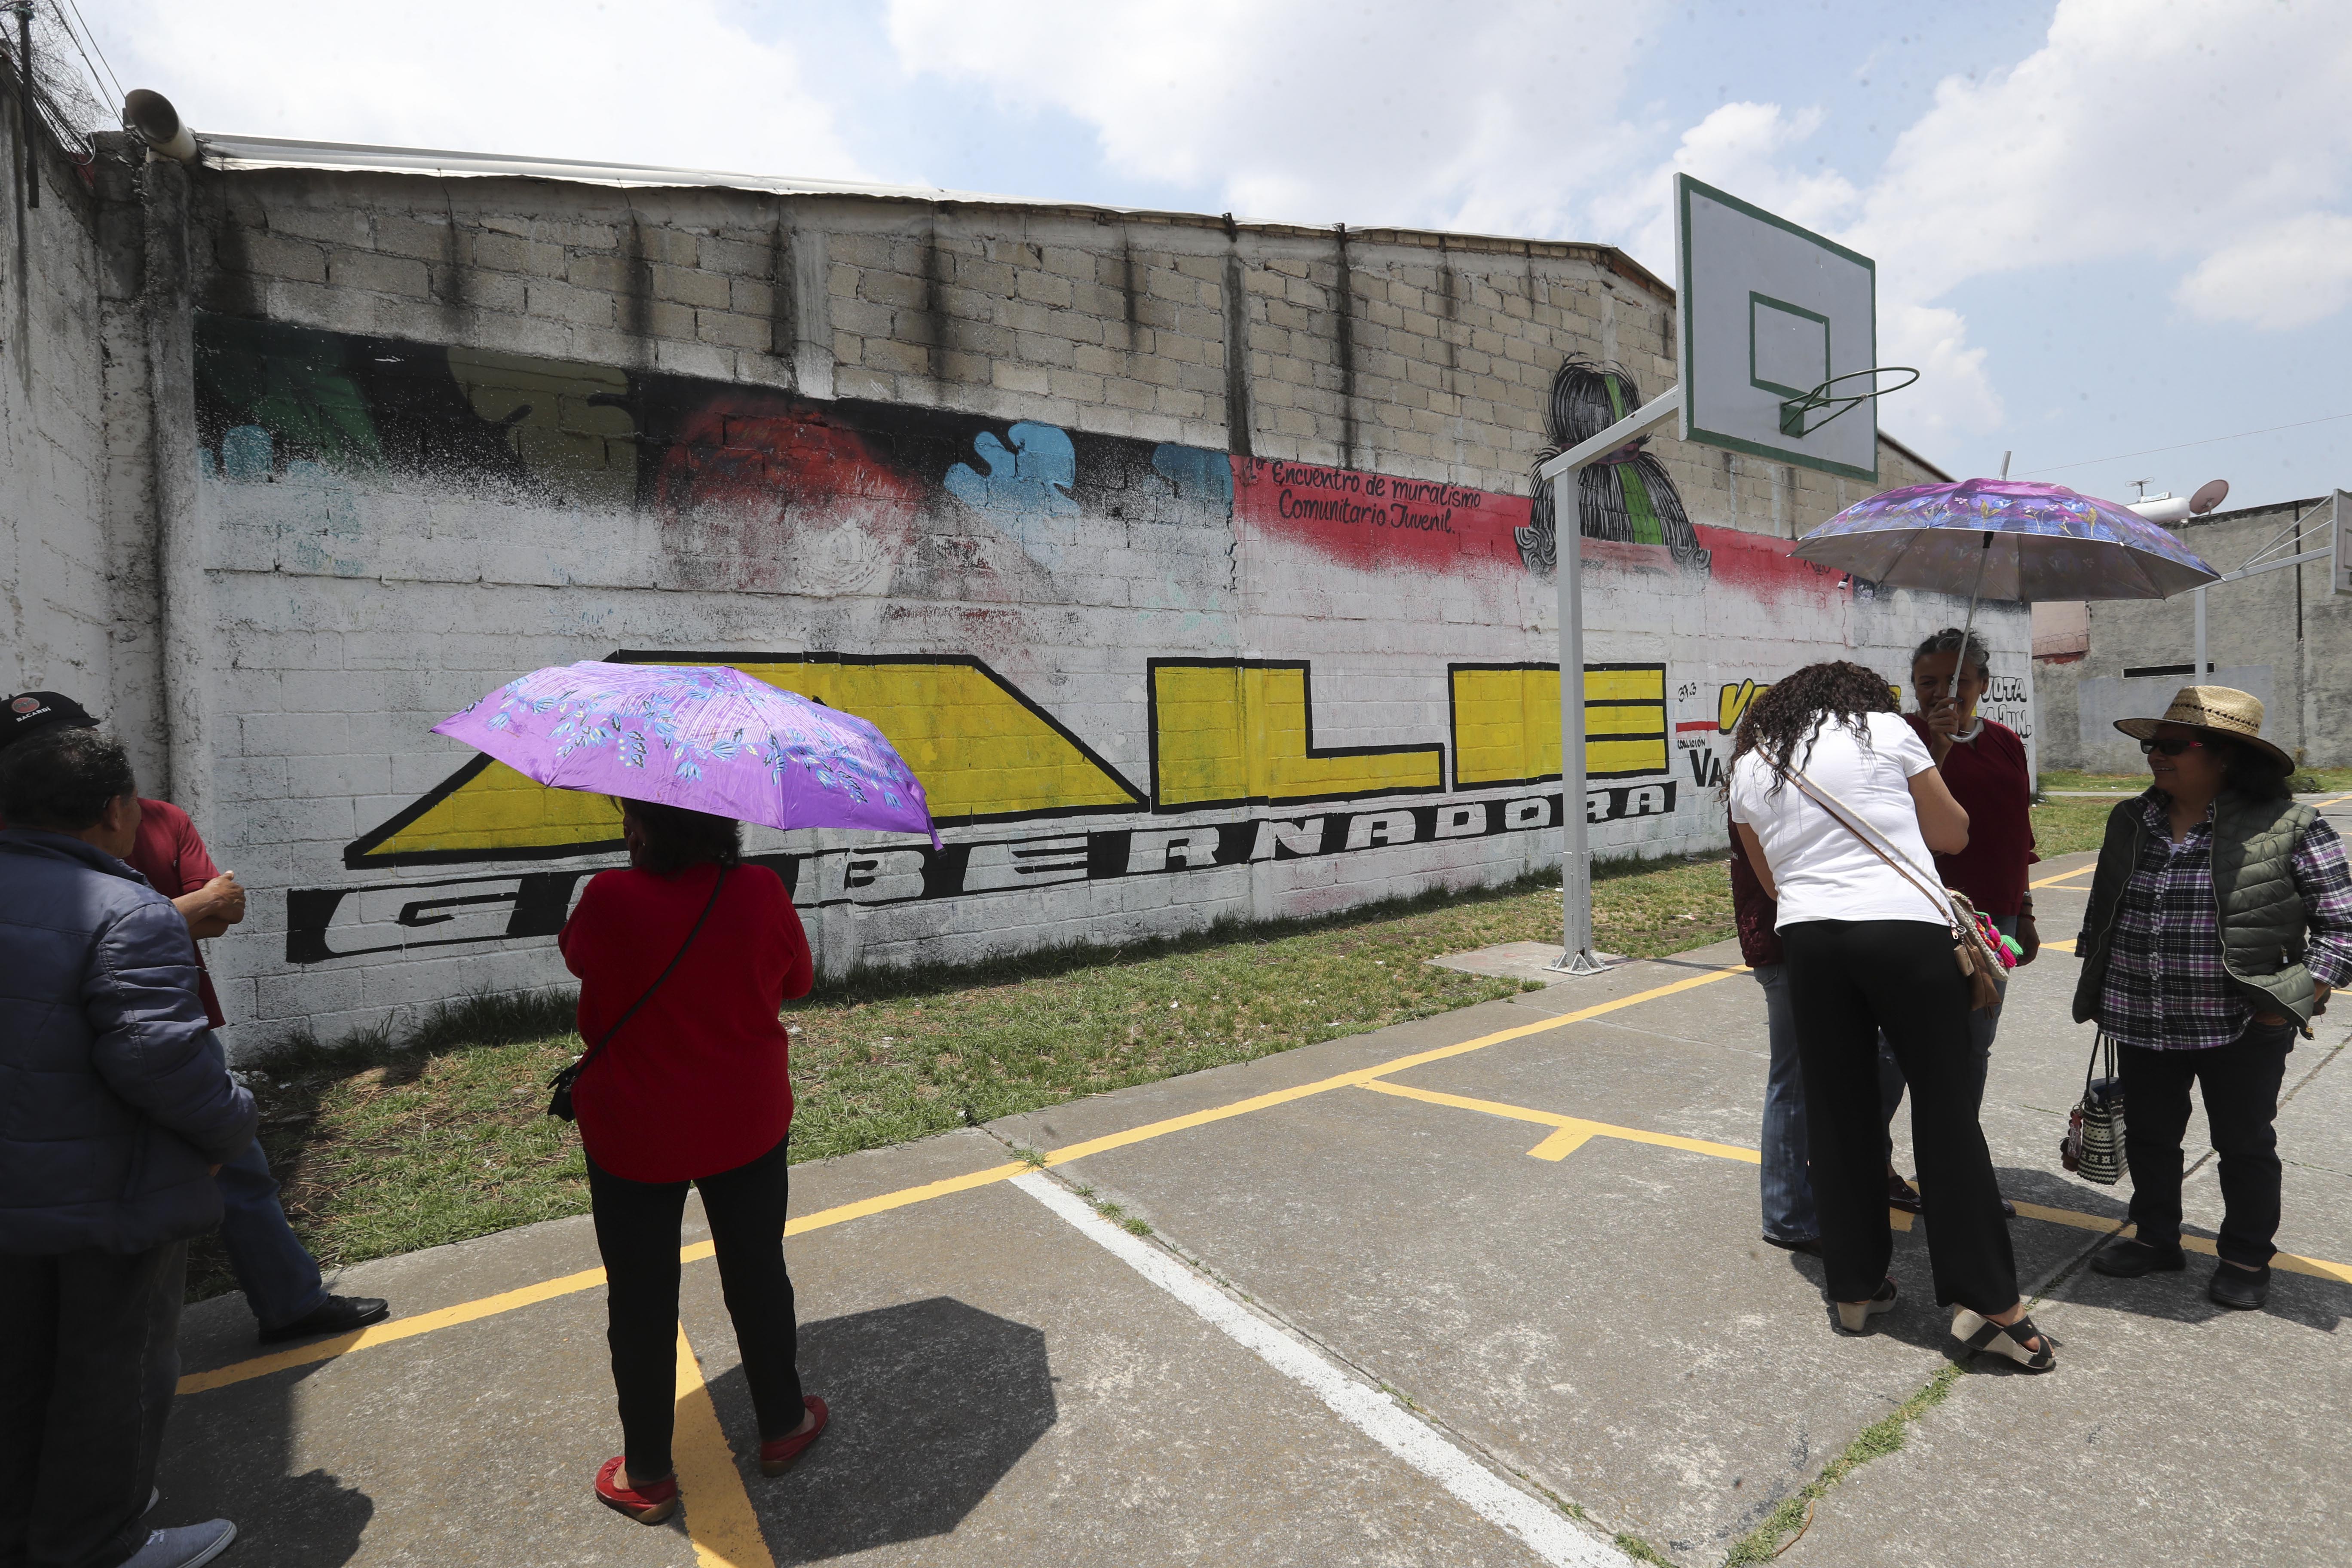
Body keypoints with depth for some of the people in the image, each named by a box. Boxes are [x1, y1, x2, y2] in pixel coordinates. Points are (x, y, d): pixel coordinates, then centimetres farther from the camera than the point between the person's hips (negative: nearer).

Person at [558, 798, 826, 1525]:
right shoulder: (763, 893, -16)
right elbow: (797, 981, 1)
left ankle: (646, 1476, 33)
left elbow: (575, 953, 2)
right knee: (758, 1276, 20)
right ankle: (783, 1425, 39)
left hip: (633, 1137, -2)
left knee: (641, 1302, 16)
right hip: (747, 1127, 2)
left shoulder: (610, 899, -22)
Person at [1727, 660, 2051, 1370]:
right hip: (1905, 931, -2)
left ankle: (1855, 1285, 22)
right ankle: (1987, 1301, 11)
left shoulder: (1750, 765, 12)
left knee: (1836, 1112, 12)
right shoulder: (1886, 729, 5)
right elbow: (1954, 835, 13)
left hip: (1806, 937, 3)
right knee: (1946, 1107, 6)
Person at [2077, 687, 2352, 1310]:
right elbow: (2101, 910, 15)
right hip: (2143, 1023, 4)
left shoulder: (2288, 827, -9)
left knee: (2245, 1143, 12)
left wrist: (2297, 999, -13)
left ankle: (2246, 1258, 31)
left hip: (2243, 1026, -4)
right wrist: (2100, 989, 12)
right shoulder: (2130, 821, 6)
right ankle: (2156, 1239, 33)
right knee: (2148, 1134, 15)